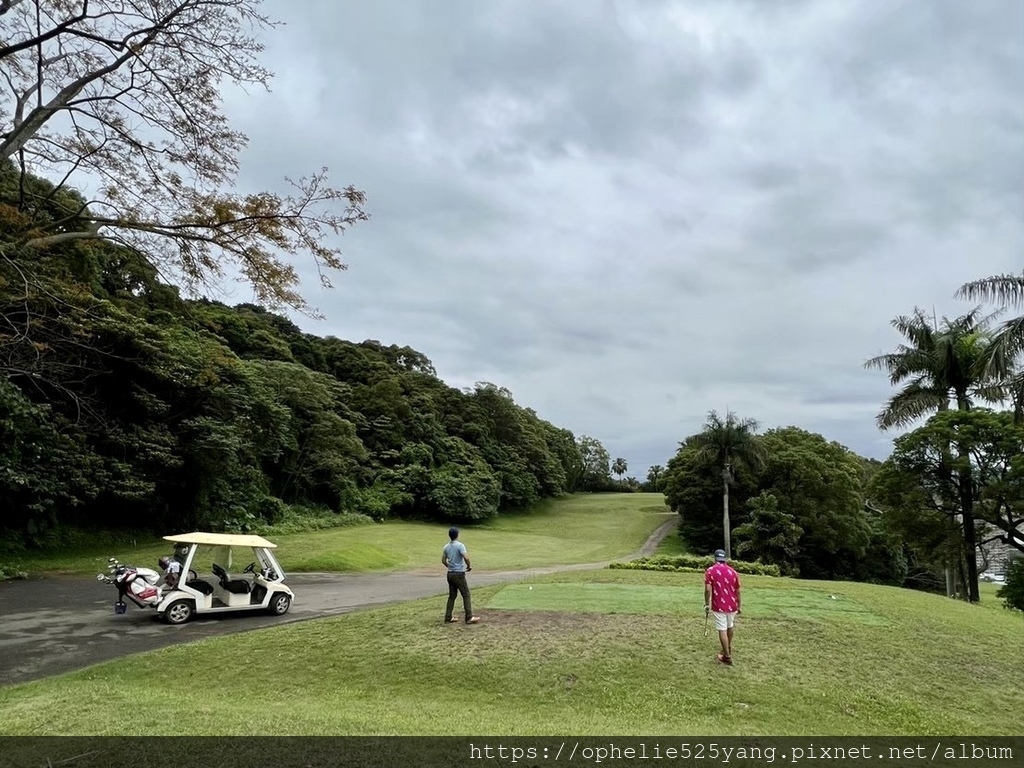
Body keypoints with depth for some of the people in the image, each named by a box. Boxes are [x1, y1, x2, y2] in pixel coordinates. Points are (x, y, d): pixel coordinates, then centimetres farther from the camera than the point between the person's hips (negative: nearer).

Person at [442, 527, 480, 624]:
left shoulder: (446, 547, 6)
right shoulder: (460, 545, -14)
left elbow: (443, 561, 13)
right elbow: (466, 558, -24)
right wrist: (469, 566, -6)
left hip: (450, 574, 7)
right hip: (459, 574, -7)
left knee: (452, 596, 13)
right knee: (466, 595, 0)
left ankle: (448, 618, 13)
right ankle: (469, 617, -1)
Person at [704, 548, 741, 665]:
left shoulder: (710, 571, -7)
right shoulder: (733, 571, 3)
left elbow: (708, 590, -14)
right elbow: (737, 591, 7)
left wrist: (707, 604, -3)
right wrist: (739, 606, 17)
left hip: (719, 606, -4)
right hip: (732, 605, 4)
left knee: (722, 630, 1)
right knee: (730, 627, 24)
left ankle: (727, 656, 2)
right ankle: (728, 648, 43)